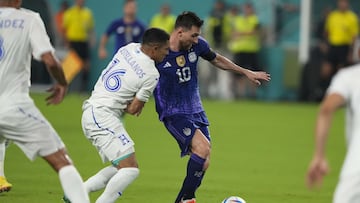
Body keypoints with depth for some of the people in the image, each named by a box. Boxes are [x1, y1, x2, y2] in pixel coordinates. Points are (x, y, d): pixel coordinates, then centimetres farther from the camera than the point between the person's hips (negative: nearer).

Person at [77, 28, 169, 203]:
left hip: (90, 113, 9)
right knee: (130, 169, -13)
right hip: (104, 117, -9)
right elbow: (133, 109, -5)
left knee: (120, 167, 16)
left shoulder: (130, 48, 10)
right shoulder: (151, 74, -12)